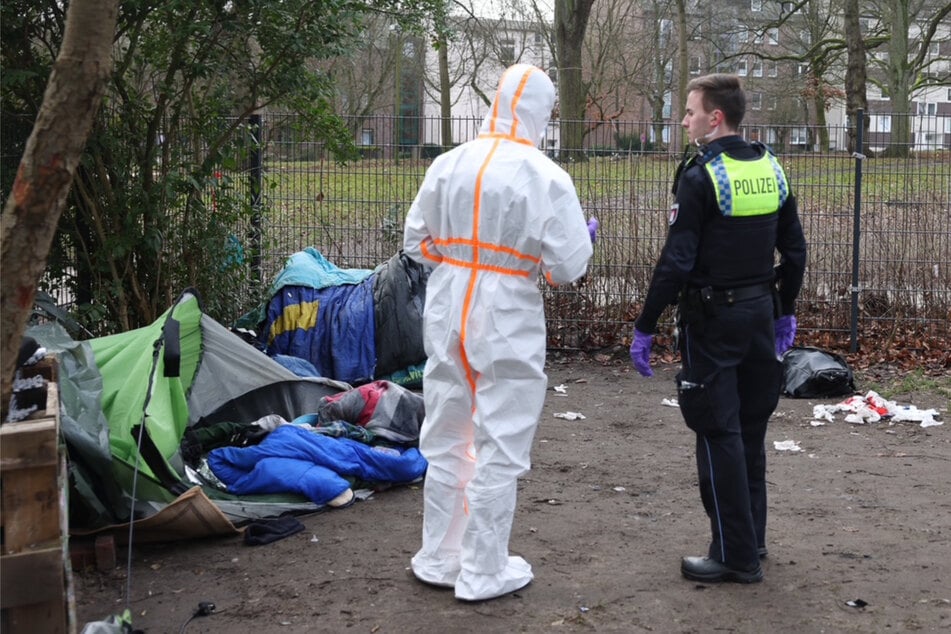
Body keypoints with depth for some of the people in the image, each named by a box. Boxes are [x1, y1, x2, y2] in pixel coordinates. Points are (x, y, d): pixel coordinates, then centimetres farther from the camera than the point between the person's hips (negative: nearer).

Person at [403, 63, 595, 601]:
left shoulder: (448, 165, 0)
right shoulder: (547, 178, -12)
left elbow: (416, 243, 6)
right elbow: (567, 268, -12)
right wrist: (585, 237, 9)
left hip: (447, 318, 5)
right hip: (507, 324, -5)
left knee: (446, 444, 18)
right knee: (498, 453, 7)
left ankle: (438, 559, 30)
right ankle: (483, 573, 16)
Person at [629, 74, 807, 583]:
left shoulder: (701, 176, -15)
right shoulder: (771, 169, 7)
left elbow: (676, 261, -19)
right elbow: (794, 250, 12)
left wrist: (645, 327, -13)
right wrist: (785, 311, 22)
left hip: (712, 318, -7)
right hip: (760, 312, 7)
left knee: (719, 435, -1)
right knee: (750, 432, 17)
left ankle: (736, 555, 3)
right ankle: (751, 537, 27)